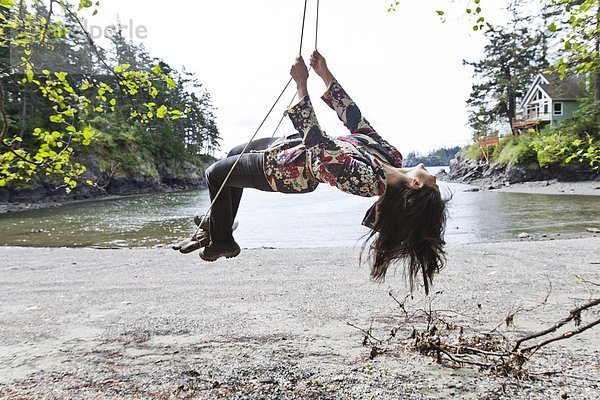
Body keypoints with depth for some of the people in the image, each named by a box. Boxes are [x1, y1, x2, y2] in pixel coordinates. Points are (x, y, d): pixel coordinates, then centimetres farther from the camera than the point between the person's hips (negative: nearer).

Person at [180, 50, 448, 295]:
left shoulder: (364, 179, -39)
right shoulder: (392, 156, -16)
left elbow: (315, 140, -36)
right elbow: (356, 119, -9)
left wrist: (301, 84, -33)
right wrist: (325, 75, -8)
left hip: (281, 169, -8)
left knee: (215, 174, 10)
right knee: (234, 155, 28)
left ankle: (222, 241, 32)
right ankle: (217, 225, 45)